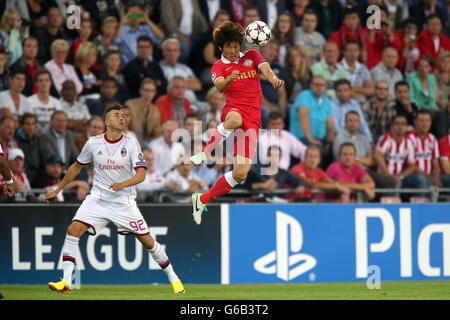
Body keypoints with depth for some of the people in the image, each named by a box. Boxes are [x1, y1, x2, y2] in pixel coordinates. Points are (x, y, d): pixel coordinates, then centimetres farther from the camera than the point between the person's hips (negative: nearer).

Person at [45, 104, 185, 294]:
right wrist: (57, 190, 19)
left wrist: (123, 184, -32)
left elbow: (141, 174, -14)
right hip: (97, 198, 1)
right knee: (73, 230, -19)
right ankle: (66, 282, -18)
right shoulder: (93, 143, 1)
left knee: (147, 241, -2)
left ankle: (172, 277, 19)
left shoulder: (131, 145, -5)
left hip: (124, 201, -1)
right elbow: (76, 167, 16)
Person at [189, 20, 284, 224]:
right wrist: (229, 79, -35)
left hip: (253, 119, 2)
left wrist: (274, 79, -28)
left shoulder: (251, 56, 16)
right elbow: (220, 86, -11)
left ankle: (202, 200, 8)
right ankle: (204, 154, -40)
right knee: (235, 119, -45)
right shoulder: (219, 67, 11)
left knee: (241, 173, -7)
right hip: (233, 109, -2)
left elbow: (266, 70, -4)